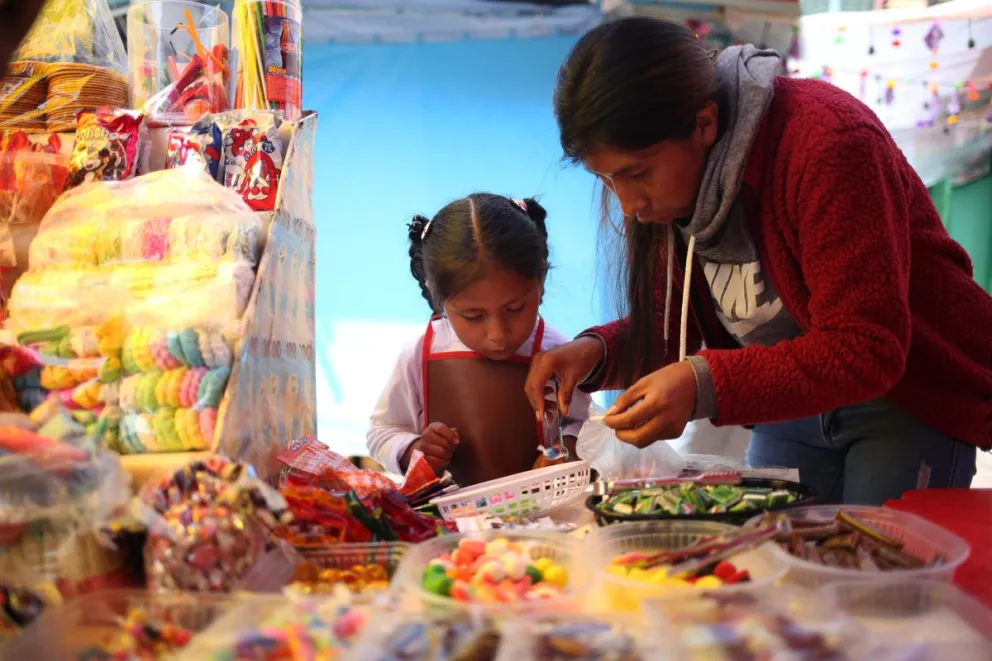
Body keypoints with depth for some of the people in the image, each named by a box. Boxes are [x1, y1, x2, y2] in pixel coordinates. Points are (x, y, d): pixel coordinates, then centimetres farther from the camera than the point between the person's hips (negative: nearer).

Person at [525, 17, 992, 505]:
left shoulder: (829, 144, -29)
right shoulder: (661, 179, -7)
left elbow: (866, 352, -31)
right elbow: (670, 330, 2)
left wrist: (705, 385, -41)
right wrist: (596, 352, -19)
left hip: (908, 402, -6)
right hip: (794, 406, 6)